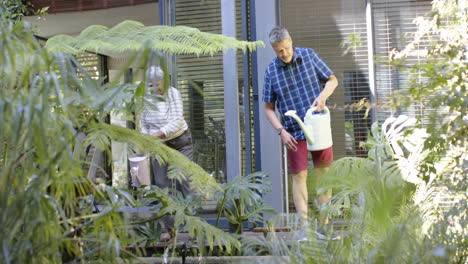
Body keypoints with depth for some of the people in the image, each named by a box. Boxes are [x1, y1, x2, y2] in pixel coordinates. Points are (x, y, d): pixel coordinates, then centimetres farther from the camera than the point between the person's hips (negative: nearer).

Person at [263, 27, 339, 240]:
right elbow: (269, 108, 4)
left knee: (324, 174, 5)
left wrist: (322, 96, -14)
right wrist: (281, 131, -9)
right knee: (299, 176, -4)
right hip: (294, 132, -1)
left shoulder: (308, 56, 1)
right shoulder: (271, 71, -1)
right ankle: (304, 227, -1)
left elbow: (332, 80, 7)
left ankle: (325, 225, 14)